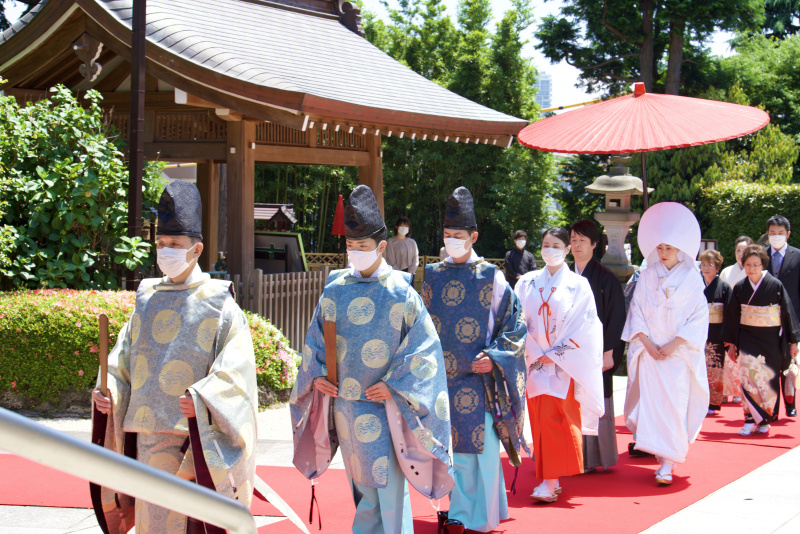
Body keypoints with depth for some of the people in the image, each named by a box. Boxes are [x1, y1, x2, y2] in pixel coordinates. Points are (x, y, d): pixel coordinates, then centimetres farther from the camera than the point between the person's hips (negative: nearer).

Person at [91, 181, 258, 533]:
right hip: (151, 431, 5)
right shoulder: (147, 300, 12)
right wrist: (108, 393, -5)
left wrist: (203, 399, -26)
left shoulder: (219, 304, -4)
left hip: (201, 436, -4)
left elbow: (236, 369, -12)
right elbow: (123, 358, 13)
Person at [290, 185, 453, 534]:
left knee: (389, 485, -5)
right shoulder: (335, 290, 5)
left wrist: (394, 386, -14)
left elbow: (424, 347, -7)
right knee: (361, 484, 13)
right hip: (344, 404, 4)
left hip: (384, 405, -4)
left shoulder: (400, 293, -7)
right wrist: (316, 375, -1)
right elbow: (315, 338, 14)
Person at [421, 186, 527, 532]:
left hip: (480, 379, -3)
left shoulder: (491, 277, -3)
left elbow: (515, 323, -2)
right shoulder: (433, 276, 8)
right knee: (453, 447, 7)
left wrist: (494, 358, -13)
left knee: (482, 448, -3)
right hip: (444, 378, 3)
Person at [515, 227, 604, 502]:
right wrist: (535, 354, -6)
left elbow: (584, 327, -4)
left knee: (554, 420, -12)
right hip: (535, 362, 3)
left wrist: (554, 355, -8)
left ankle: (551, 482, -13)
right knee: (539, 421, 3)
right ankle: (549, 479, 12)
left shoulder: (578, 285, 1)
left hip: (565, 363, -3)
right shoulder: (527, 283, 9)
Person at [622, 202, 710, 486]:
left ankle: (668, 462, -6)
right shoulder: (648, 276, 6)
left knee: (675, 405, -7)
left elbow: (699, 316, -3)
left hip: (679, 353, -2)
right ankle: (659, 452, 13)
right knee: (650, 402, -1)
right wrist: (647, 343, -6)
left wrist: (674, 345, -11)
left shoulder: (691, 277, -1)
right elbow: (636, 311, 7)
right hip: (649, 352, 2)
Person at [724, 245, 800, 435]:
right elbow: (732, 316, 8)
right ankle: (751, 419, -9)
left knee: (769, 378, 3)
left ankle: (765, 420, 16)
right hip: (747, 338, 1)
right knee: (749, 375, -12)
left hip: (771, 339, -1)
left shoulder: (776, 285, -5)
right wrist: (732, 343, 7)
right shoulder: (740, 288, 2)